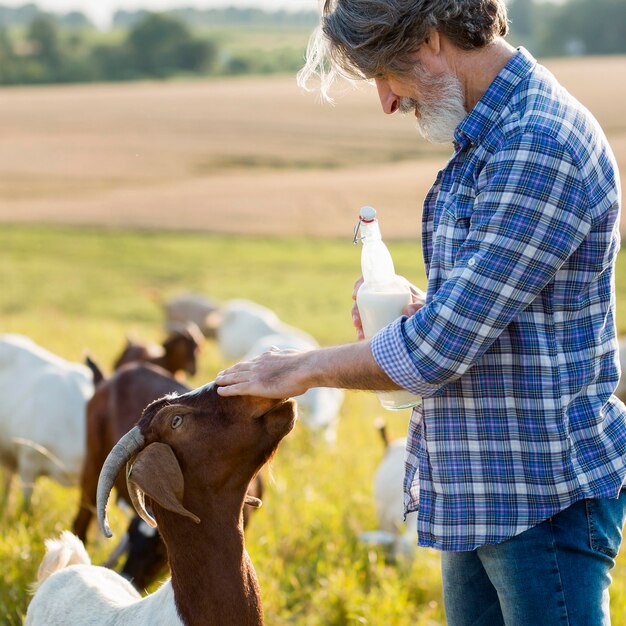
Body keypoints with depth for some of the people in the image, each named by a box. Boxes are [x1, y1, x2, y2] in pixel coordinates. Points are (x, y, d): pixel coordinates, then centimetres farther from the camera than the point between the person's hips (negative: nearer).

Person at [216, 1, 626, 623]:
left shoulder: (537, 148, -21)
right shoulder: (485, 139, 11)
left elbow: (442, 345, -23)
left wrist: (306, 368, -9)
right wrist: (412, 313, 4)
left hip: (544, 496, -10)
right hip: (478, 496, 10)